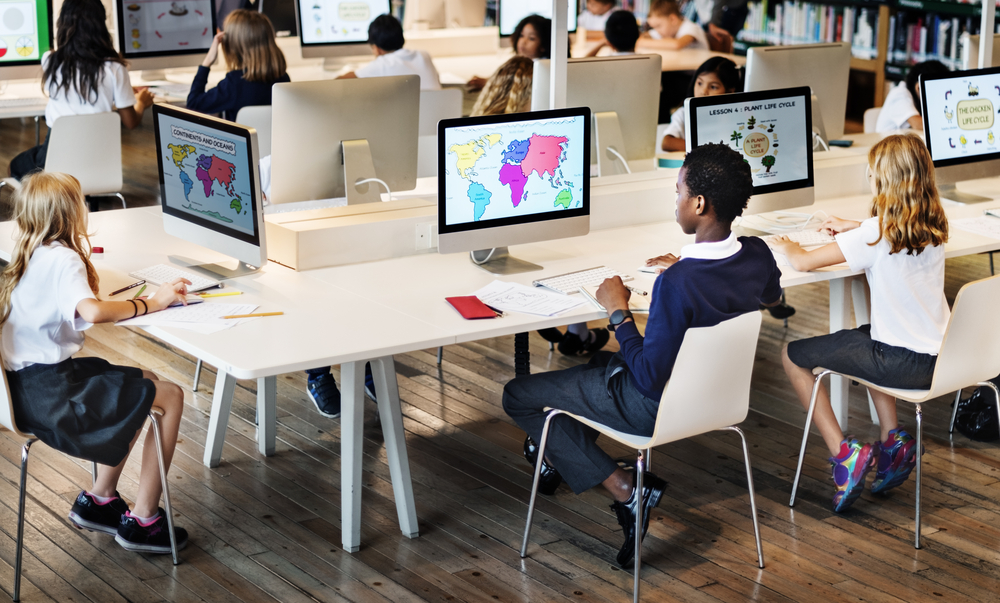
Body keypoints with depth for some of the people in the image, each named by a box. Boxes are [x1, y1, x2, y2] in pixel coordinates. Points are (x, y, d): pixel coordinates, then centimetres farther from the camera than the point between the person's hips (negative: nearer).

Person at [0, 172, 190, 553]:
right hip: (49, 390, -10)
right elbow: (92, 311, -35)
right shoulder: (63, 259, -18)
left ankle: (99, 500, 27)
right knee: (170, 397, -8)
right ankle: (142, 519, -1)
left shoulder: (31, 256, 11)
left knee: (146, 385, 25)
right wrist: (150, 303, -23)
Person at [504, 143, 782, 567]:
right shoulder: (758, 256, -12)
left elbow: (650, 380, -29)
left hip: (659, 407, -8)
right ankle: (558, 454, 43)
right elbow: (771, 294, 15)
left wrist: (618, 312, -16)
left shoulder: (677, 283, -35)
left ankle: (625, 490, -2)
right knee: (599, 362, 34)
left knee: (517, 396, 4)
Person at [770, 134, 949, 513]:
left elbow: (803, 263, -15)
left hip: (903, 362, -8)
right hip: (939, 356, 8)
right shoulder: (933, 227, 2)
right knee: (866, 334, 38)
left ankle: (844, 453, -1)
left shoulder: (876, 233, -19)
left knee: (793, 357, 5)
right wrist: (853, 229, 27)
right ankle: (892, 440, 26)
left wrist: (787, 247, 6)